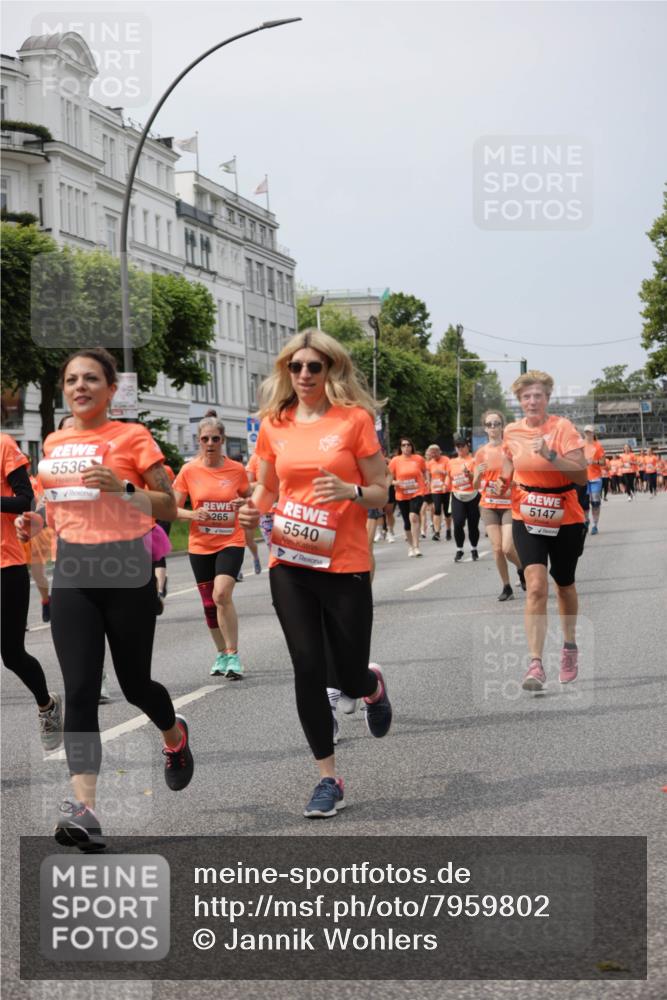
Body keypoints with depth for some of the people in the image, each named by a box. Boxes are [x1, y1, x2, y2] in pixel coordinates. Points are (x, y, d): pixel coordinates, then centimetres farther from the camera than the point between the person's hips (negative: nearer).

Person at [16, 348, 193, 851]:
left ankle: (175, 735, 44)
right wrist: (37, 522, 4)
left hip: (126, 573, -3)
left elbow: (169, 507, -4)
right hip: (72, 574, 3)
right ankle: (84, 809, -14)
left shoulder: (132, 437, -3)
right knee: (79, 691, -9)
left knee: (135, 684, 9)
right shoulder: (54, 443, 11)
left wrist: (122, 488, -20)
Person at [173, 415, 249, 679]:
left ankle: (233, 655, -15)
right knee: (209, 603, 11)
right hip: (200, 545, 2)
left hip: (231, 542, -2)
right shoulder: (189, 471, -3)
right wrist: (192, 514, -19)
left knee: (222, 594, -22)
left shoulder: (237, 470, -3)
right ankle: (222, 653, 30)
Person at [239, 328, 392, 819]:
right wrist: (254, 510, -4)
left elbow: (381, 492, 0)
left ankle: (374, 686, 43)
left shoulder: (355, 419, -3)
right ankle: (329, 778, 12)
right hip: (289, 563, 3)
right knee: (308, 670, -1)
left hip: (345, 564, -2)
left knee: (350, 678, 3)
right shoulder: (275, 425, 6)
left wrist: (351, 491, -21)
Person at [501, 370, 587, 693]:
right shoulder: (512, 432, -1)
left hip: (565, 520, -1)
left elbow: (582, 475, -20)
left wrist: (550, 455, -31)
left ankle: (569, 646, 41)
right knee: (536, 586, -16)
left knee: (564, 584, 16)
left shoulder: (563, 427, -13)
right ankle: (536, 665, -18)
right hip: (527, 519, 1)